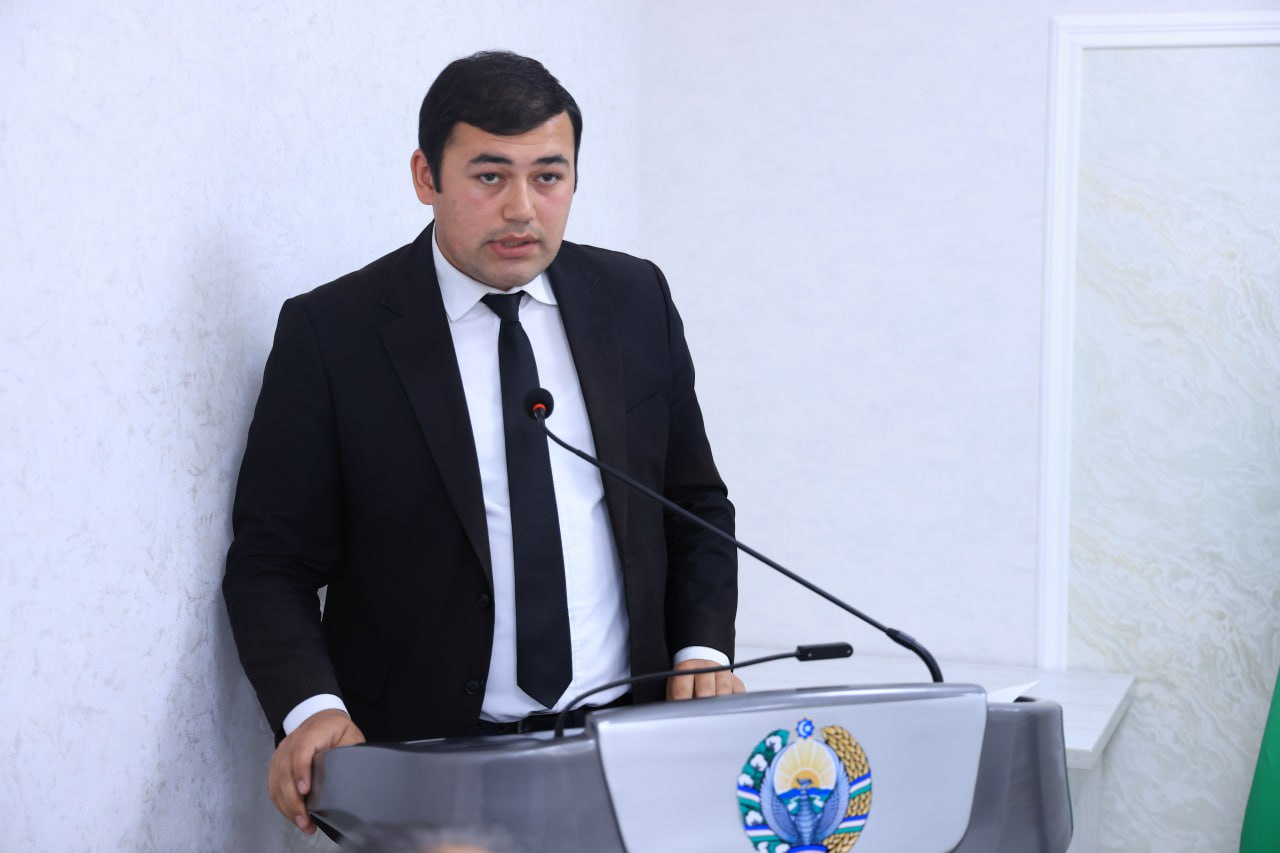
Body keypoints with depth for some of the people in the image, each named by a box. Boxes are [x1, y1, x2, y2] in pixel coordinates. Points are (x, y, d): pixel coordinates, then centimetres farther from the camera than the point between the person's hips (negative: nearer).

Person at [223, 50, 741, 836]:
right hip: (429, 757, -3)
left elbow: (695, 503, 16)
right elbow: (272, 561, -1)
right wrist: (310, 708, -17)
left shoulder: (635, 299, 9)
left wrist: (703, 653, 2)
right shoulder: (331, 331, -2)